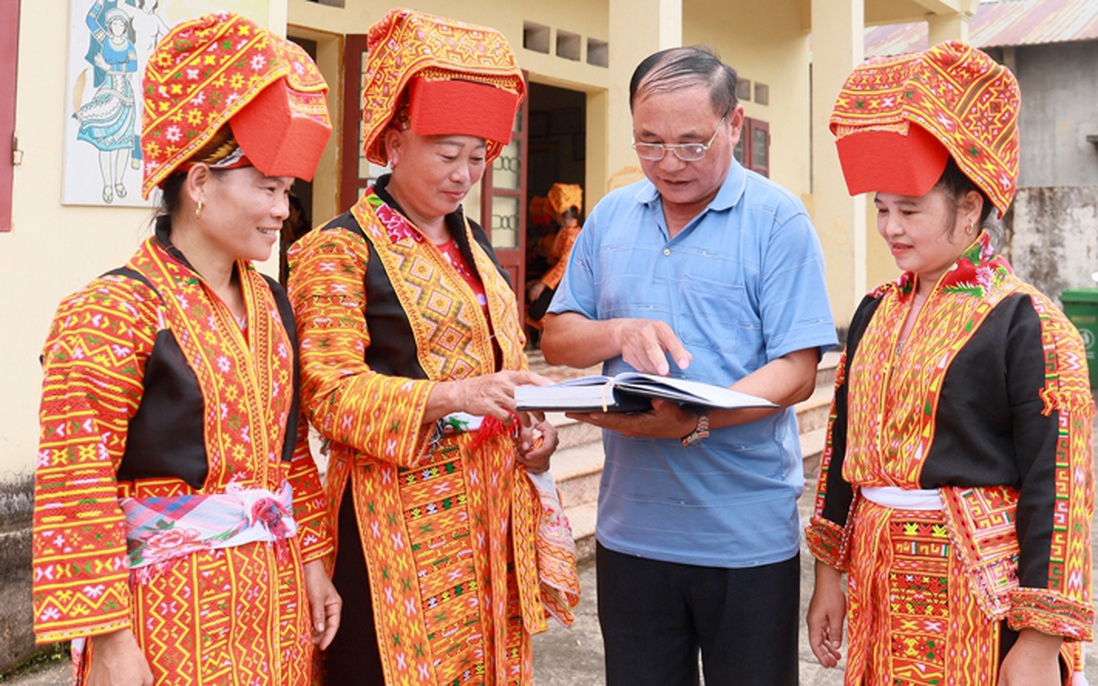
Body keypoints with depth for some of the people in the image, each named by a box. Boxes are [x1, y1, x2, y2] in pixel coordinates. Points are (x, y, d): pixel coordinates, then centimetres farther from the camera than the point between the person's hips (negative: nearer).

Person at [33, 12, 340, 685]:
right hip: (170, 609, -7)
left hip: (278, 598, 7)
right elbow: (76, 492, -17)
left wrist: (312, 562, 12)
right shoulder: (110, 314, -15)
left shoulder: (271, 304, 8)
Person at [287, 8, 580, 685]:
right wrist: (450, 396, -27)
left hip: (493, 503, 7)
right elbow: (330, 394, -15)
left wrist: (533, 427, 4)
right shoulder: (341, 250, -7)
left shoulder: (475, 244, 15)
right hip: (400, 514, -6)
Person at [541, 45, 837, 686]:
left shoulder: (778, 219, -7)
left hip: (747, 535, -4)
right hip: (631, 526, 4)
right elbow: (557, 339, 10)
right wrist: (619, 333, -12)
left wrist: (694, 422, -28)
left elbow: (797, 372, -12)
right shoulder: (612, 217, 7)